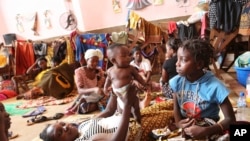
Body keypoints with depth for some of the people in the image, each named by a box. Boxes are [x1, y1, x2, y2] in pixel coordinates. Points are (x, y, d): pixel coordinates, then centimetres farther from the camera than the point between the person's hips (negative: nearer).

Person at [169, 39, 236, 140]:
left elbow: (230, 119, -15)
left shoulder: (214, 86, -21)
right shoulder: (177, 81, -9)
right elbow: (176, 107, 3)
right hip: (183, 130, 3)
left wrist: (206, 131, -26)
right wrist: (178, 122, -17)